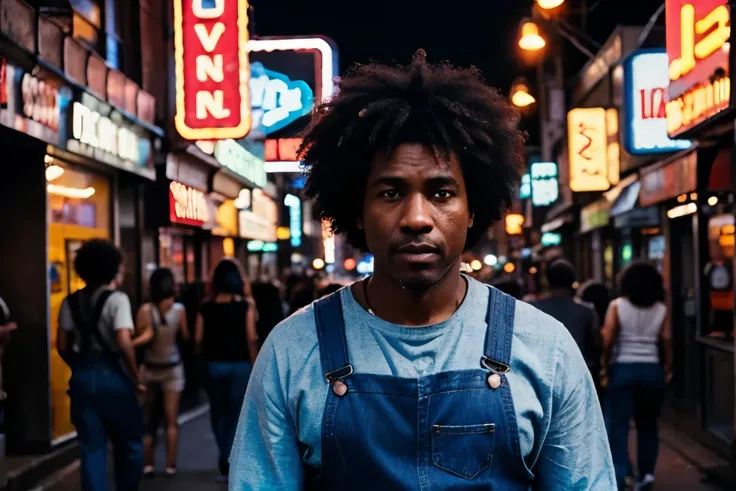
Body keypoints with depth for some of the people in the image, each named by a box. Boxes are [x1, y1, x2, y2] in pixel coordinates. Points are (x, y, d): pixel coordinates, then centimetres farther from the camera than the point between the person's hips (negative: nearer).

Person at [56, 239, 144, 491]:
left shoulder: (71, 301, 7)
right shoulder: (117, 299, -10)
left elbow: (62, 346, 7)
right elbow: (124, 343, -20)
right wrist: (136, 379, -10)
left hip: (82, 378, 5)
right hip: (112, 376, -4)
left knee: (91, 448, 7)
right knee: (128, 444, 14)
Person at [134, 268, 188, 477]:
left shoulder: (145, 309, -10)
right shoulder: (179, 309, -9)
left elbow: (142, 336, -16)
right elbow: (186, 336, -3)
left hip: (150, 368, 1)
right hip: (172, 368, -1)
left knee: (148, 421, 11)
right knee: (171, 421, 4)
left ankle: (147, 464, 8)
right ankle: (170, 465, 3)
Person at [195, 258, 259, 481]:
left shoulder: (206, 306, -1)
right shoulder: (245, 304, -6)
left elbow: (198, 338, -3)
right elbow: (251, 338, -11)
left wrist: (206, 357, 14)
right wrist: (254, 364, -2)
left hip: (214, 364, 2)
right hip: (240, 364, -2)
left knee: (218, 412, 17)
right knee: (236, 414, 9)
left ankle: (227, 460, 14)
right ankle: (229, 464, 7)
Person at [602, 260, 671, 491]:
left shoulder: (617, 306, -2)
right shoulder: (661, 309, 3)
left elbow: (608, 340, -9)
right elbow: (666, 341, -3)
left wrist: (605, 364, 3)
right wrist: (668, 368, 6)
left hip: (623, 368, -2)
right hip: (652, 370, 3)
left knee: (617, 424, -2)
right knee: (648, 424, 15)